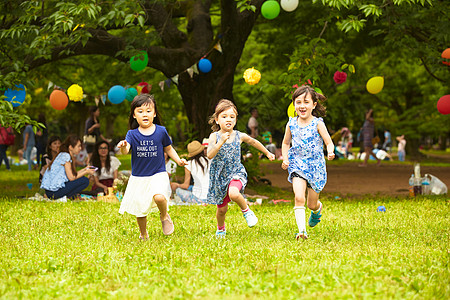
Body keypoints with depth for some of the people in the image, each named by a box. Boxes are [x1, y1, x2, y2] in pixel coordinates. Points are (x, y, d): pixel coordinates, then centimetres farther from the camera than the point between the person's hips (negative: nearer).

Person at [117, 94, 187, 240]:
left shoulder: (161, 131, -2)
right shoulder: (132, 134, -4)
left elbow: (168, 148, 13)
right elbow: (126, 151, -19)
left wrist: (178, 160, 0)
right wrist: (123, 147, -42)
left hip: (158, 174, -1)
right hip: (138, 177, 2)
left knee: (159, 197, -30)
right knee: (140, 210, 8)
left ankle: (164, 215, 3)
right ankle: (143, 235, 33)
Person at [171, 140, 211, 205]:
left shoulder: (189, 164, -5)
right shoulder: (210, 161, 1)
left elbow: (186, 186, 2)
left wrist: (177, 185, 22)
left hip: (198, 199, -4)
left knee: (178, 189, 20)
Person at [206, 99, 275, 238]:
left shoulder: (239, 136, -3)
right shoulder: (214, 136, -10)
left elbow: (253, 142, 18)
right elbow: (210, 155, -23)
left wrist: (267, 153, 29)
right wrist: (221, 142, -33)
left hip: (236, 173, -1)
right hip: (220, 175, 1)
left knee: (234, 193, -34)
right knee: (222, 208, 10)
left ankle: (246, 211, -3)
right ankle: (220, 229, 42)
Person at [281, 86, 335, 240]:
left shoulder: (317, 123, -9)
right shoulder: (291, 124, 0)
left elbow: (329, 142, -7)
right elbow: (286, 143, 16)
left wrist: (330, 152, -30)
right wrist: (285, 159, 1)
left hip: (316, 166, -1)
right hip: (297, 166, 1)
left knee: (312, 204, 11)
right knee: (299, 198, -21)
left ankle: (317, 209, 49)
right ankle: (301, 230, -19)